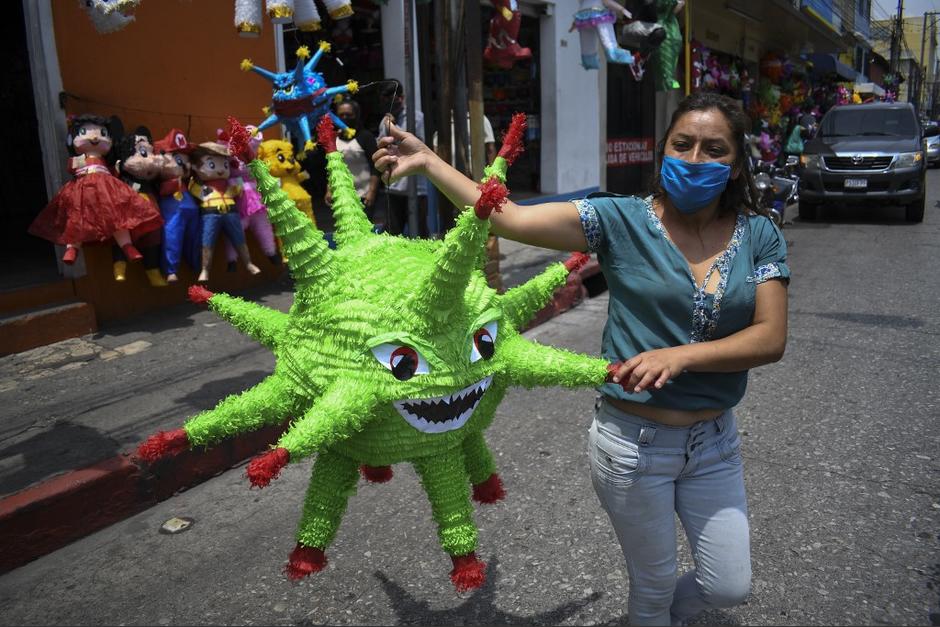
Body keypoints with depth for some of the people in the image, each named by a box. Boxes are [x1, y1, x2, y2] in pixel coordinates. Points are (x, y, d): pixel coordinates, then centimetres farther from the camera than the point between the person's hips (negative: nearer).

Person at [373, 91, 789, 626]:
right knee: (654, 582, 17)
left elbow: (771, 338, -11)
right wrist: (428, 162, -18)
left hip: (714, 440, 3)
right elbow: (511, 220, -15)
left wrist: (679, 356, -25)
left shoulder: (759, 235, -3)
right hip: (634, 440, -3)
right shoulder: (623, 220, -11)